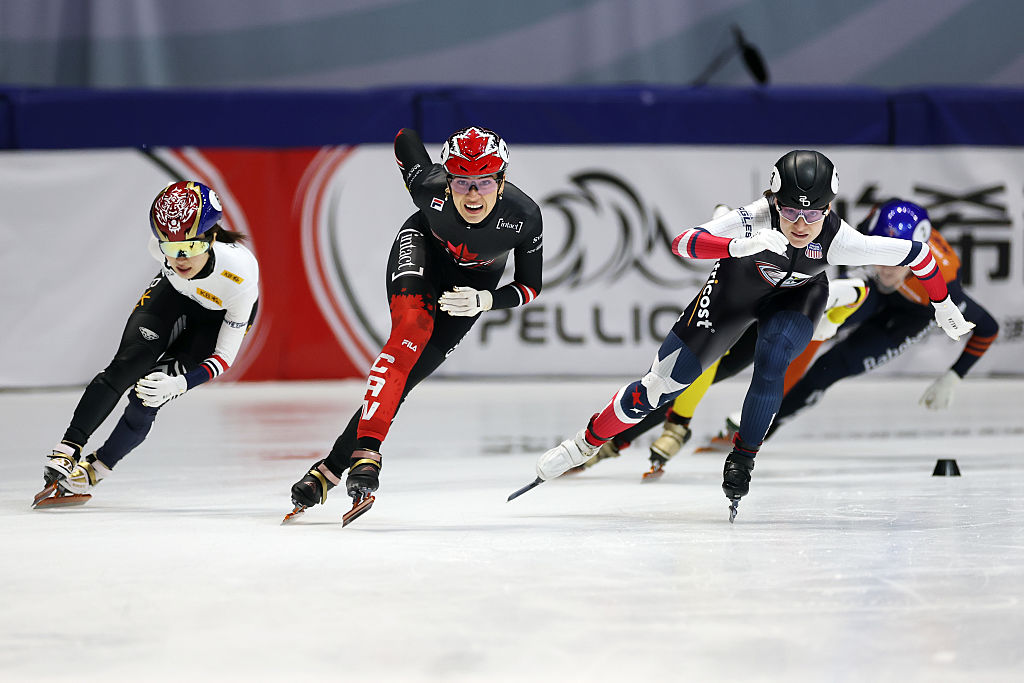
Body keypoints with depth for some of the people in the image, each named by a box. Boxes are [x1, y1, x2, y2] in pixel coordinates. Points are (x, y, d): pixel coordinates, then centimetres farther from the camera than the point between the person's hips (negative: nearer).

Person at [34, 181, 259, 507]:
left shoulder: (241, 274, -41)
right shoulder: (160, 246, -32)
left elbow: (225, 356, -30)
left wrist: (179, 383, -43)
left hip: (220, 316, -3)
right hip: (173, 293, 3)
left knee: (150, 394, -15)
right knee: (127, 366, -19)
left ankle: (92, 472, -3)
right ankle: (66, 452, -14)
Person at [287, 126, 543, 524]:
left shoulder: (522, 215, -33)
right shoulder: (429, 187, -34)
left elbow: (530, 287, -19)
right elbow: (404, 139, -13)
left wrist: (485, 301, -35)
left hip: (475, 279, 1)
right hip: (423, 249, -1)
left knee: (409, 374, -11)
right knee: (411, 330, -32)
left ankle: (329, 469, -13)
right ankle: (366, 453, -41)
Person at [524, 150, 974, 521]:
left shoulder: (837, 240, -36)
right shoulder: (756, 219, -39)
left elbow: (915, 253, -25)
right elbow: (682, 244, -50)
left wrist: (942, 306, -13)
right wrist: (738, 246, -68)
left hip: (796, 297, 1)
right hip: (737, 286, 0)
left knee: (771, 363, -30)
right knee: (664, 382, -4)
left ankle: (742, 461, -7)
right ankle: (586, 444, 14)